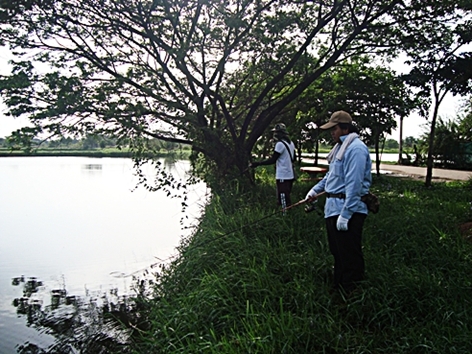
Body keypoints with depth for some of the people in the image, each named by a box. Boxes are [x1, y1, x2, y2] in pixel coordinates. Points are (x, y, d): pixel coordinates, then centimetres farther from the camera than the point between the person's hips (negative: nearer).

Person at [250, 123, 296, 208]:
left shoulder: (280, 144, -16)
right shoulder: (290, 143, 10)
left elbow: (272, 160, -17)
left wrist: (257, 164, -15)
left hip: (282, 176, -9)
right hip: (290, 175, 9)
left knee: (284, 202, -4)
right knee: (287, 200, 18)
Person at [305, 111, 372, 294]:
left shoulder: (356, 148, -16)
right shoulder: (341, 147, 17)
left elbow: (354, 184, -23)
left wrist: (345, 214, -25)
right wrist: (315, 190, 19)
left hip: (348, 210, -11)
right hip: (333, 208, 11)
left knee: (349, 258, -1)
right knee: (338, 253, 20)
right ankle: (339, 289, 34)